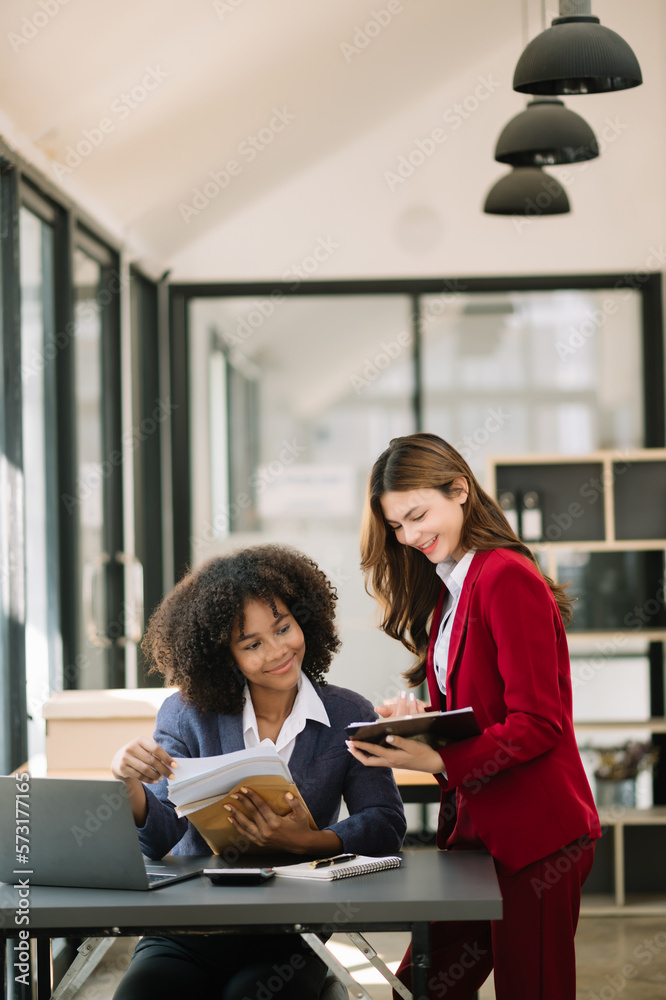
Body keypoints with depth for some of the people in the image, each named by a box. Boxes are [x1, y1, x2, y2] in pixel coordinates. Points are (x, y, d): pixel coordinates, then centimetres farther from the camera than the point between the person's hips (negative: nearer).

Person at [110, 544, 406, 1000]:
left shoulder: (348, 716, 4)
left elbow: (386, 825, -2)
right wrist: (130, 784, -26)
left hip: (287, 935, 0)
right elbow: (160, 837, -5)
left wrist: (306, 842, -20)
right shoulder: (188, 714, 3)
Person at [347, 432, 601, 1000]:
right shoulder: (448, 590, 16)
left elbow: (537, 724, -18)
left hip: (533, 836, -9)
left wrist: (437, 760, -24)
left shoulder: (507, 577, -13)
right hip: (476, 827, 9)